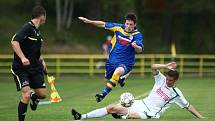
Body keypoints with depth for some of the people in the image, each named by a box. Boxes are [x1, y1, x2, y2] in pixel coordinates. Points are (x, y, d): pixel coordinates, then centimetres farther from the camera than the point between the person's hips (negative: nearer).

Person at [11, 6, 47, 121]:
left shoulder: (37, 31, 13)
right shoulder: (27, 27, -14)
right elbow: (14, 41, -26)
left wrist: (41, 61, 17)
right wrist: (22, 58, -33)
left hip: (35, 68, 7)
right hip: (21, 68, -7)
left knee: (42, 94, 2)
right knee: (26, 95, -17)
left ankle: (34, 97, 37)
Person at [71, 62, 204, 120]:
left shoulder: (176, 93, -1)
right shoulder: (161, 80, 7)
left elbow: (188, 106, 5)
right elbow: (153, 67, -6)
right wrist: (166, 66, -15)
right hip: (142, 103, 5)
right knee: (112, 108, -6)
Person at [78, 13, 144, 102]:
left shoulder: (137, 35, -17)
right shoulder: (119, 28, -6)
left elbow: (140, 50, -31)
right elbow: (103, 24, 5)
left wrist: (136, 46, -54)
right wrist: (88, 21, -1)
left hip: (126, 63, -6)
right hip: (112, 60, 6)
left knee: (117, 72, -36)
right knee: (108, 77, 24)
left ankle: (104, 94, -31)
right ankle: (120, 79, 58)